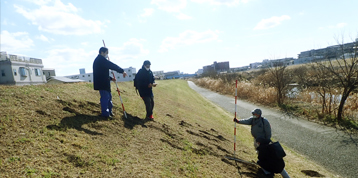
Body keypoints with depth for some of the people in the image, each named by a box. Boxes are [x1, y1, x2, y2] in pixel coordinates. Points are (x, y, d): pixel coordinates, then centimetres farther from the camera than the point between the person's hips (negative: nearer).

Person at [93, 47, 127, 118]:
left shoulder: (98, 60, 21)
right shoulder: (101, 59, -11)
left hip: (102, 82, 10)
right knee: (105, 97, -5)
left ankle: (109, 111, 25)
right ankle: (105, 113, 2)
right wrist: (122, 71, -14)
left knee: (109, 96, 16)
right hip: (103, 83, -10)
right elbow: (112, 65, -18)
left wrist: (111, 78, 19)